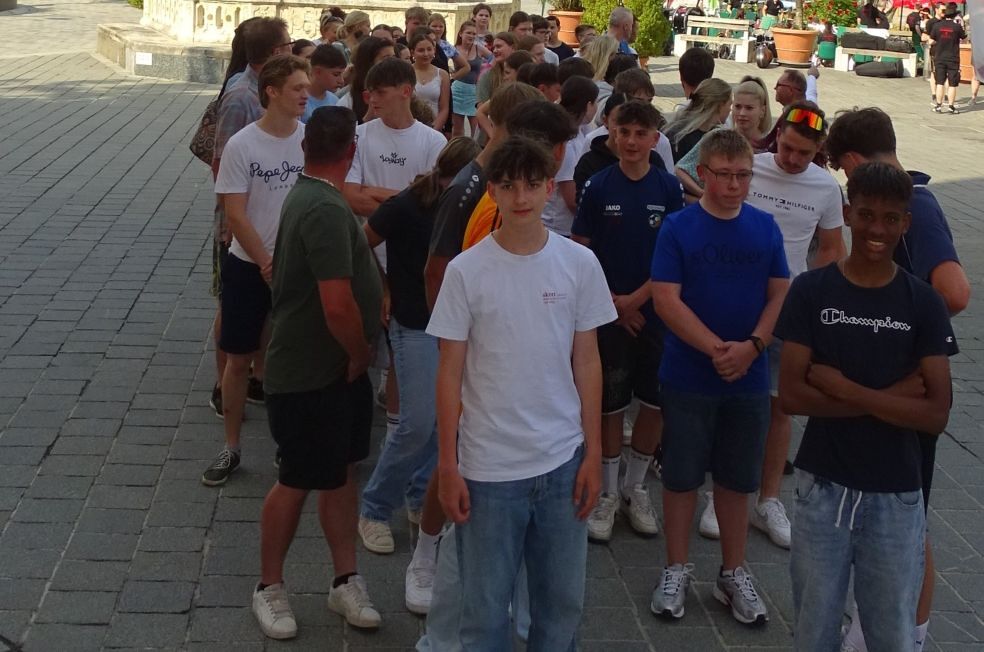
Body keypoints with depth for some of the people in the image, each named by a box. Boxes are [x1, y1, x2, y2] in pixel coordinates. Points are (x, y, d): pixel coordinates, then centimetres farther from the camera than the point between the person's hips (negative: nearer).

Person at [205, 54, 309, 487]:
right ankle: (231, 447, 21)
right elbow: (235, 214, -11)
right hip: (249, 267, -2)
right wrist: (266, 262, -14)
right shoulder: (242, 145, -11)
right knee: (239, 358, 7)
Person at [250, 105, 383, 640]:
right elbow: (338, 306, -30)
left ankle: (345, 581, 26)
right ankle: (269, 586, 22)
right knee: (298, 480, 5)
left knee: (341, 471, 15)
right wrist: (359, 355, -14)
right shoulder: (325, 211, -25)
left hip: (337, 368, 9)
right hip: (310, 374, -9)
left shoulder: (307, 195, 8)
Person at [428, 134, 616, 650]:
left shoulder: (579, 264, -1)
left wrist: (593, 453, 3)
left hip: (563, 461, 2)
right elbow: (450, 372, -3)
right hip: (488, 466, -2)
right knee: (484, 609, 9)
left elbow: (586, 362, 4)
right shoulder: (466, 271, -7)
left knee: (563, 601, 14)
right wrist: (447, 466, -3)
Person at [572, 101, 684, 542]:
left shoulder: (669, 188, -1)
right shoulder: (598, 187, -4)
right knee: (610, 405, 5)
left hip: (655, 312, 2)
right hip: (608, 314, -1)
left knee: (655, 402, 7)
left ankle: (635, 488, 26)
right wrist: (613, 303, -8)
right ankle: (608, 493, 20)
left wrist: (635, 299, -10)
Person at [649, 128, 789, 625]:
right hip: (687, 375, -2)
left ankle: (733, 573, 26)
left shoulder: (765, 228, 2)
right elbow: (666, 300, -13)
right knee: (682, 474, 7)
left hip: (748, 377, 3)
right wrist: (715, 348, -21)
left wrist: (751, 347, -14)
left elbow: (780, 295, 2)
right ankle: (677, 570, 22)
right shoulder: (678, 228, -7)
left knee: (737, 477, 12)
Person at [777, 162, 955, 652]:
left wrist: (842, 387, -16)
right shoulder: (810, 291, -4)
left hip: (896, 496, 0)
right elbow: (792, 395, -11)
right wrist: (894, 395, -15)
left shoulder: (923, 304, -2)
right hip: (823, 487, 0)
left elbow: (936, 414, -9)